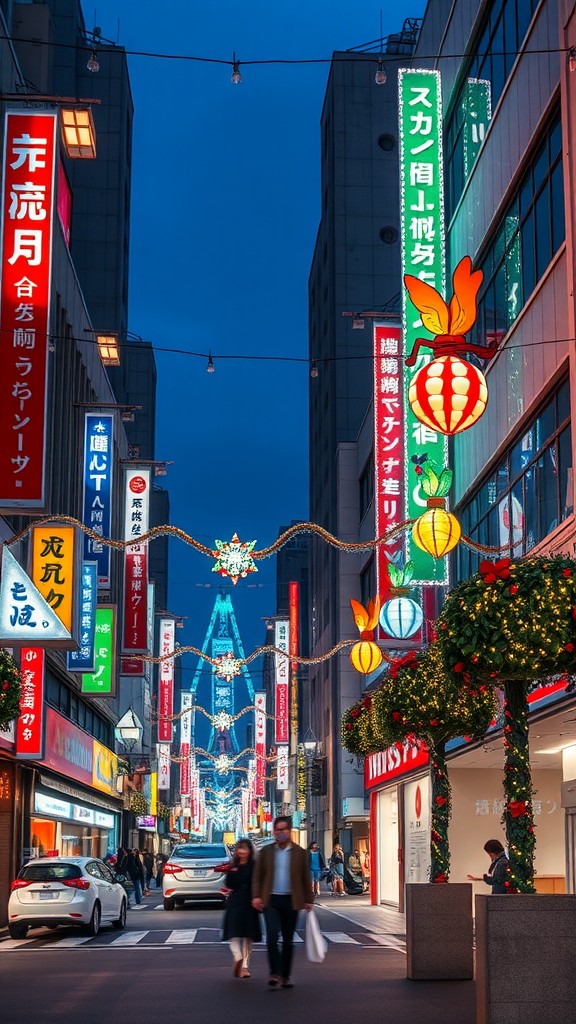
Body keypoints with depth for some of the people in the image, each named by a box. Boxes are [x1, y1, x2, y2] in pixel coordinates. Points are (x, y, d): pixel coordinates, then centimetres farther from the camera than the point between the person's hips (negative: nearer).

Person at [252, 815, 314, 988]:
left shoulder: (299, 852, 5)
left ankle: (285, 976, 16)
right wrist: (256, 896, -5)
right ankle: (275, 973, -10)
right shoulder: (266, 852, 7)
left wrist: (308, 900, 3)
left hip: (291, 901, 0)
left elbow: (306, 877, 6)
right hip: (271, 900, 0)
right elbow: (257, 876, 6)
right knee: (271, 936, -15)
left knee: (288, 940, 7)